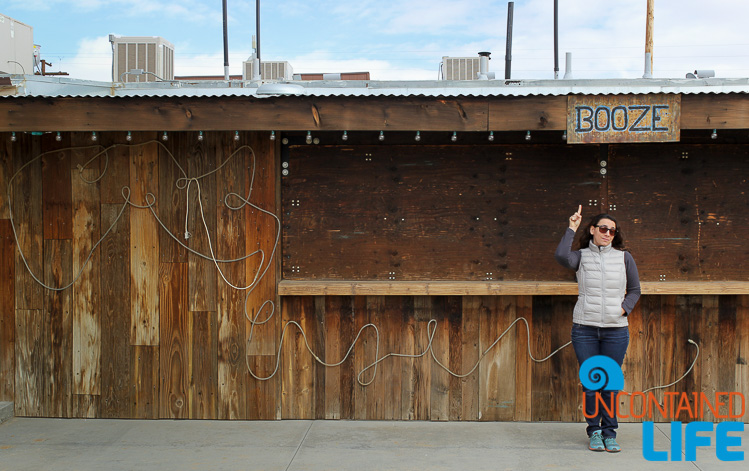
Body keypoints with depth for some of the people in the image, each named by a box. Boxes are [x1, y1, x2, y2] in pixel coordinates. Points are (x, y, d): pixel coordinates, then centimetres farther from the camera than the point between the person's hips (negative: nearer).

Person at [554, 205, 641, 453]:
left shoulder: (624, 257, 7)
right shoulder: (581, 256, 3)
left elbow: (634, 290, 14)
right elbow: (561, 256, -20)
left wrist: (624, 308, -4)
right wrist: (571, 229, -11)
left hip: (616, 329, 1)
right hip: (584, 328, -1)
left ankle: (609, 432, 15)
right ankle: (594, 431, 15)